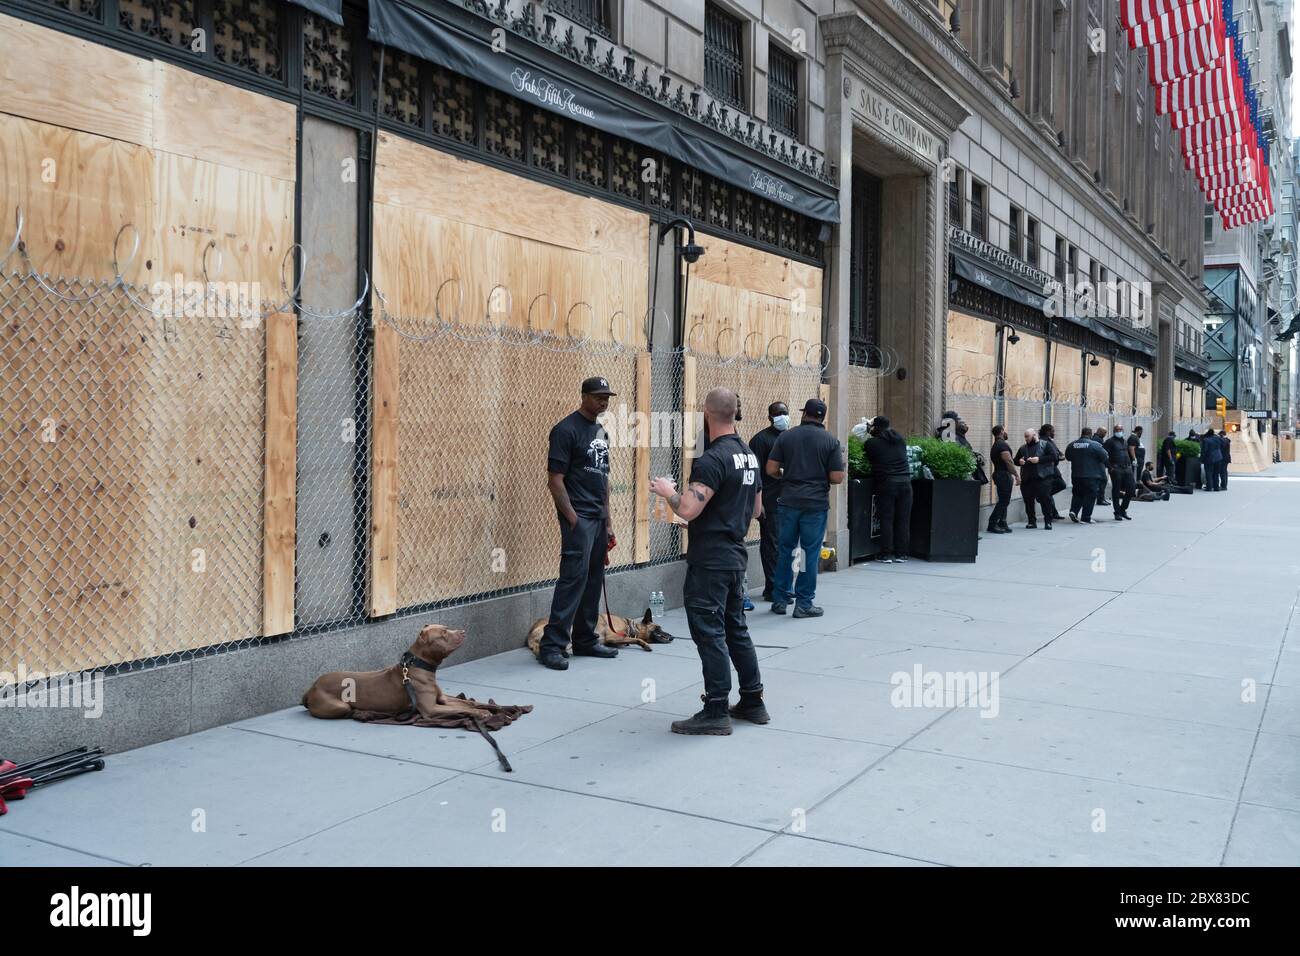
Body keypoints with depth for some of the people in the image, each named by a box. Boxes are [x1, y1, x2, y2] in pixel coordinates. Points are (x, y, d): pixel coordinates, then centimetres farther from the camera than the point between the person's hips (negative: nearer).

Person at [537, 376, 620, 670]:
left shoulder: (601, 432, 17)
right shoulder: (566, 430, -9)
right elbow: (555, 480, -13)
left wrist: (608, 523, 18)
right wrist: (572, 519, -16)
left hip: (598, 518, 8)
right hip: (578, 518, -8)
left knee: (594, 579, 11)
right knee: (573, 577, -12)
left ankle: (585, 640, 20)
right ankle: (551, 645, -9)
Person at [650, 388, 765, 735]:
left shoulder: (712, 460, -19)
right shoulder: (750, 455, 11)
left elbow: (687, 510, -26)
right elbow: (756, 508, 19)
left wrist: (667, 491, -7)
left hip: (710, 561, -9)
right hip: (736, 555, 9)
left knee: (709, 632, -3)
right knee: (736, 629, 17)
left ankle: (716, 713, 2)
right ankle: (752, 702, 24)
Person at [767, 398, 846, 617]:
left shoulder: (786, 436, 2)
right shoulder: (831, 441, -2)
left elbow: (771, 469, 0)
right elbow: (837, 477, -6)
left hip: (788, 501, 2)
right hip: (816, 503, -2)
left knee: (785, 550, 12)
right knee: (810, 553, 5)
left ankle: (779, 600, 16)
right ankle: (804, 603, 8)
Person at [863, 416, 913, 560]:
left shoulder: (871, 443, -2)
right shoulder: (900, 439, 11)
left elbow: (867, 458, 7)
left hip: (886, 484, -3)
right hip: (905, 482, 3)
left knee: (886, 519, 2)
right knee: (903, 519, 6)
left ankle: (886, 554, 3)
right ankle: (901, 554, 10)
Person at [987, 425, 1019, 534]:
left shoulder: (995, 446, 18)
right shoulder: (1003, 445, -14)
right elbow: (1009, 462, -19)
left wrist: (1012, 475, 22)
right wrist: (1017, 475, -16)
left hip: (998, 475, 10)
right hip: (1004, 475, -10)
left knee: (1003, 501, 12)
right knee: (1004, 501, -8)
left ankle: (1002, 525, 12)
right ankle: (992, 524, -10)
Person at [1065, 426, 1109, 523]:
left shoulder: (1072, 445, 2)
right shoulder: (1095, 445, -13)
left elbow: (1067, 456, 15)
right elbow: (1105, 457, -9)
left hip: (1076, 475, 4)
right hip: (1092, 475, -4)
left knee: (1077, 494, 18)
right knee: (1090, 496, 4)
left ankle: (1073, 510, -2)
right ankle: (1086, 518, 4)